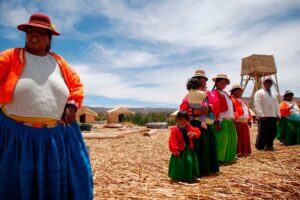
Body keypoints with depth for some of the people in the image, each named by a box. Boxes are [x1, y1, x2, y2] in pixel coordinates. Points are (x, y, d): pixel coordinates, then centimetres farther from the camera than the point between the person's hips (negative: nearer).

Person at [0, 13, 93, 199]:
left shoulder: (58, 61, 9)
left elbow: (76, 84, 13)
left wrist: (72, 104, -2)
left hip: (59, 135, 3)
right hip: (18, 135, -2)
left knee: (58, 181, 14)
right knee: (18, 183, 10)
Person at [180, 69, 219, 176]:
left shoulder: (209, 93, 17)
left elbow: (215, 102, -3)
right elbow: (183, 108, -8)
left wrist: (209, 108, -23)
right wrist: (193, 111, -25)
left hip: (208, 125, 5)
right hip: (195, 124, -5)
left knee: (209, 146, 11)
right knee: (197, 147, -7)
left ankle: (208, 168, 25)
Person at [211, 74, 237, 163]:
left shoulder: (225, 94, 20)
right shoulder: (214, 93, -8)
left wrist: (233, 119, 15)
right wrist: (216, 122, -23)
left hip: (230, 121, 9)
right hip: (221, 122, -9)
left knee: (231, 140, 14)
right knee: (222, 141, -5)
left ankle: (227, 158, 26)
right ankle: (219, 159, 6)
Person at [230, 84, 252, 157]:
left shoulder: (243, 100, 24)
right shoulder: (232, 100, -8)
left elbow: (247, 111, 25)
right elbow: (233, 111, -19)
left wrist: (249, 120, 18)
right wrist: (236, 120, -26)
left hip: (245, 122, 9)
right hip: (238, 122, -9)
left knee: (245, 138, 12)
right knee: (238, 138, -6)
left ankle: (245, 151, 21)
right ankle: (238, 152, -1)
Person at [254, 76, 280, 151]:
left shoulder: (273, 94, 23)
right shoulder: (259, 93, 1)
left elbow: (276, 105, 20)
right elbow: (257, 105, -9)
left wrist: (278, 114, 8)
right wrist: (261, 115, -18)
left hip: (273, 117, 7)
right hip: (263, 117, -7)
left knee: (273, 132, 7)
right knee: (262, 133, -6)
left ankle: (269, 146, 18)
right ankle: (260, 147, 4)